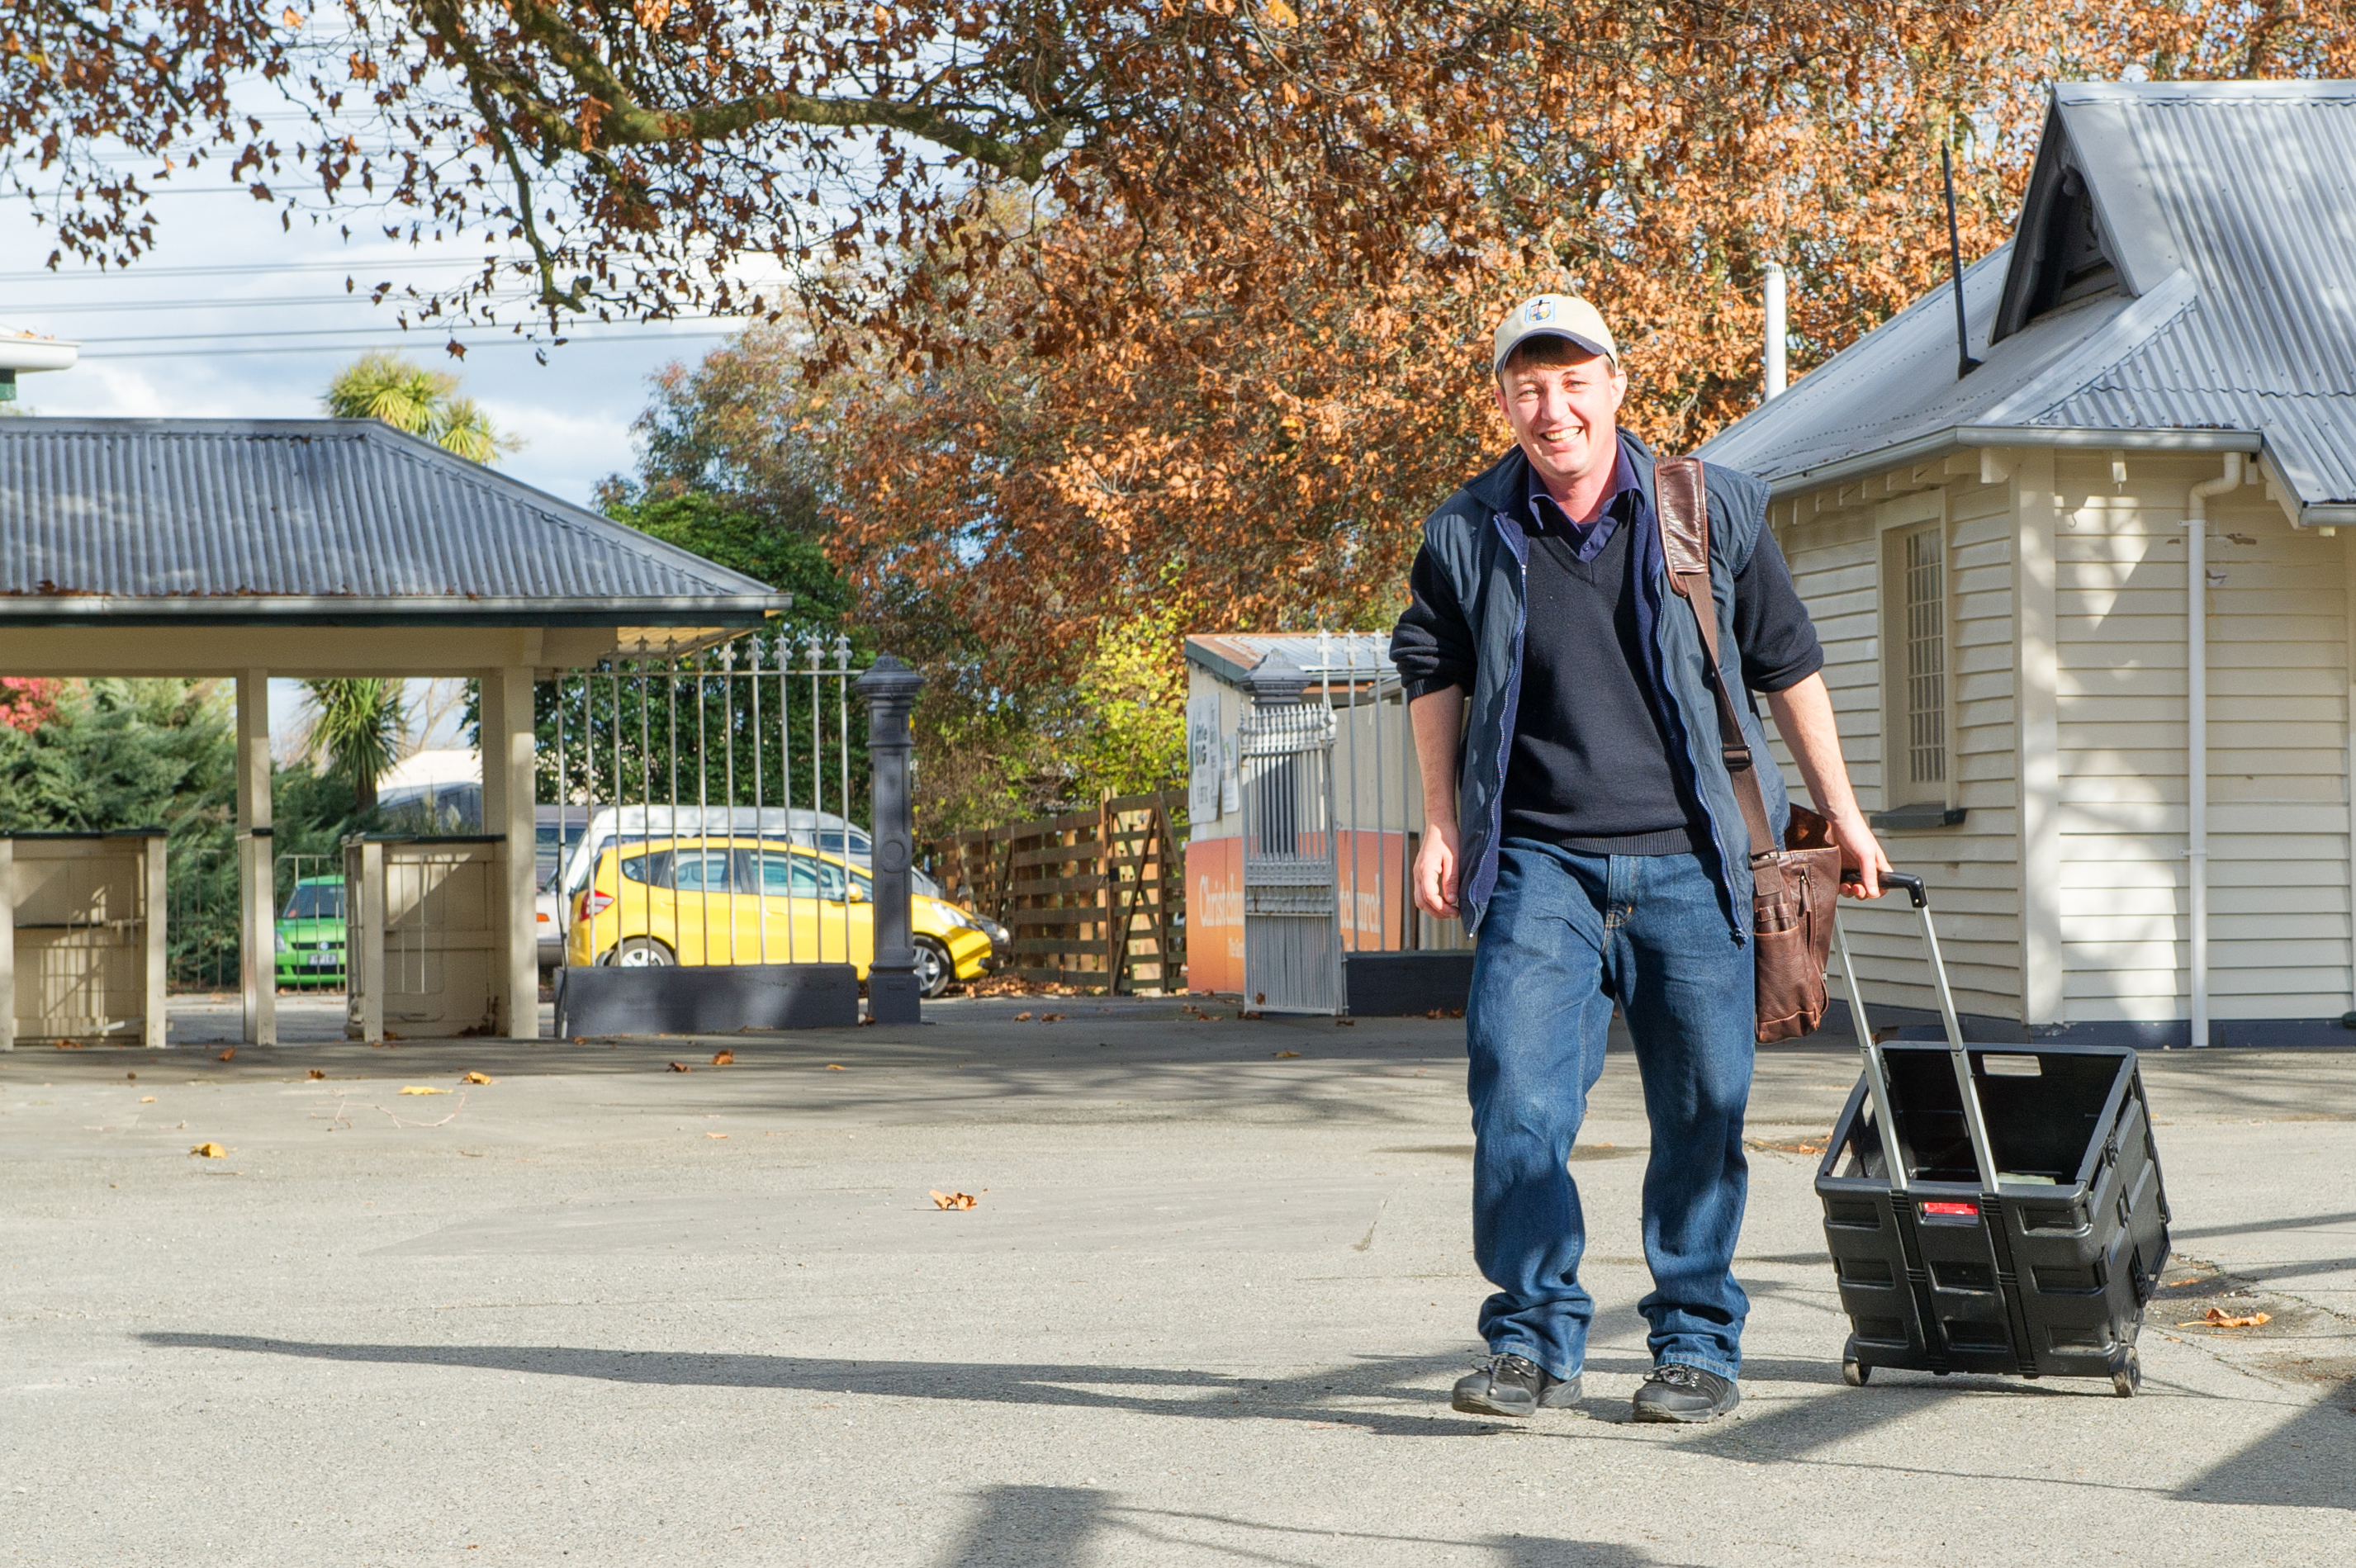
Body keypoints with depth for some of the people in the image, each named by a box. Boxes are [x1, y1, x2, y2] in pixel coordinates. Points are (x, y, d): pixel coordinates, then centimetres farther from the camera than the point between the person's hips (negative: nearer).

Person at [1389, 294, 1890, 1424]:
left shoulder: (1715, 508, 2)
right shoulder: (1467, 535, 3)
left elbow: (1787, 663, 11)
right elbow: (1433, 674, 18)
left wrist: (1841, 813, 15)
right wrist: (1441, 826, 13)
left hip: (1687, 862, 0)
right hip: (1539, 860, 0)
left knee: (1702, 1108, 2)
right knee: (1515, 1098, -10)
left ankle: (1697, 1343, 15)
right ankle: (1535, 1338, 2)